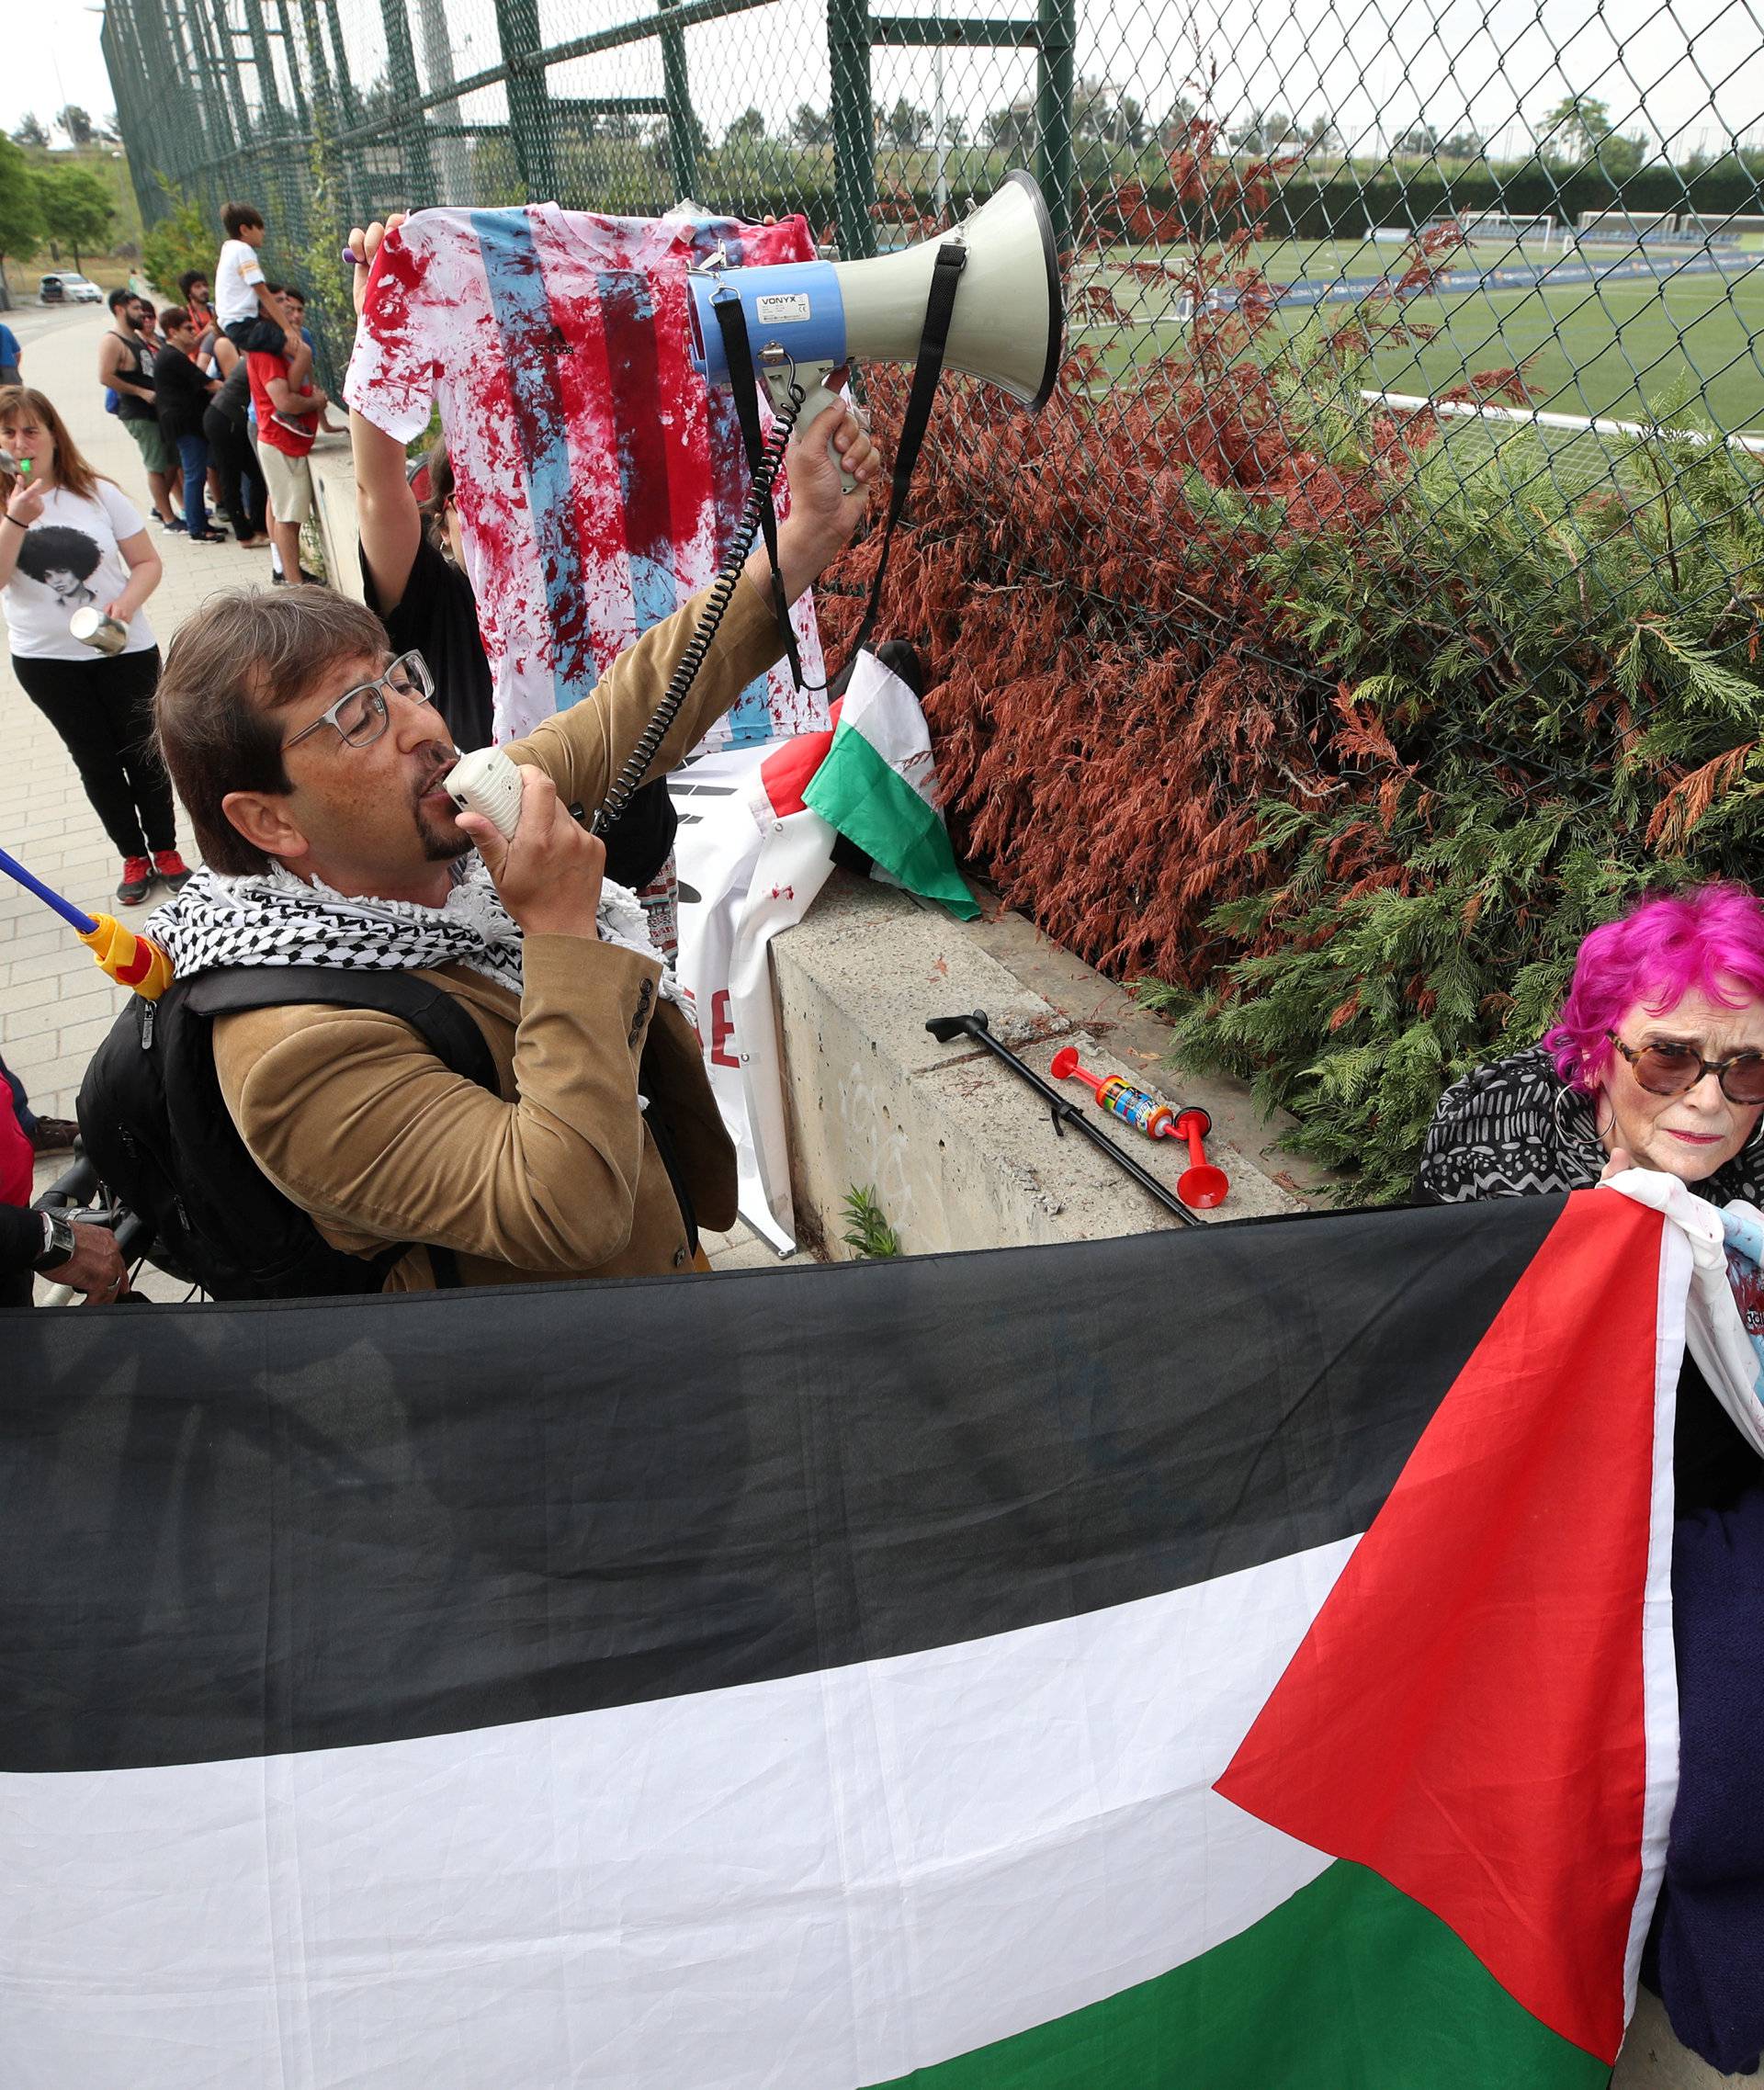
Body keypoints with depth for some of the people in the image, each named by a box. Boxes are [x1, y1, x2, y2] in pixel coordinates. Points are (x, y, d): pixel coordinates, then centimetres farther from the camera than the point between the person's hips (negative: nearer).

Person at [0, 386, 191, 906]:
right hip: (44, 659, 1)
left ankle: (166, 852, 25)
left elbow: (147, 562, -4)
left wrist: (126, 603, -22)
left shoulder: (98, 494, -6)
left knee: (142, 752, 9)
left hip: (123, 648, -1)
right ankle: (133, 858, 24)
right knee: (96, 760, 11)